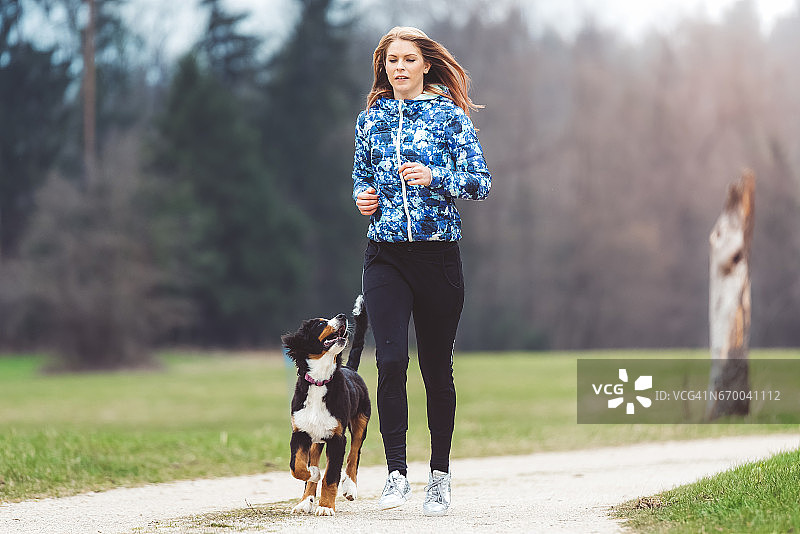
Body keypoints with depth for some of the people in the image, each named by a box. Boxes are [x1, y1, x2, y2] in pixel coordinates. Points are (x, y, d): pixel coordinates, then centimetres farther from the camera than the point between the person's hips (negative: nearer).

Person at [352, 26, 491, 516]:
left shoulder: (450, 115, 1)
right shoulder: (371, 119, 11)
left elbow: (481, 183, -2)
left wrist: (435, 176, -17)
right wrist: (362, 197, 0)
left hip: (439, 253, -2)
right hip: (385, 255, 2)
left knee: (437, 366, 4)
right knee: (391, 360, -13)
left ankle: (440, 476, 16)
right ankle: (397, 473, -9)